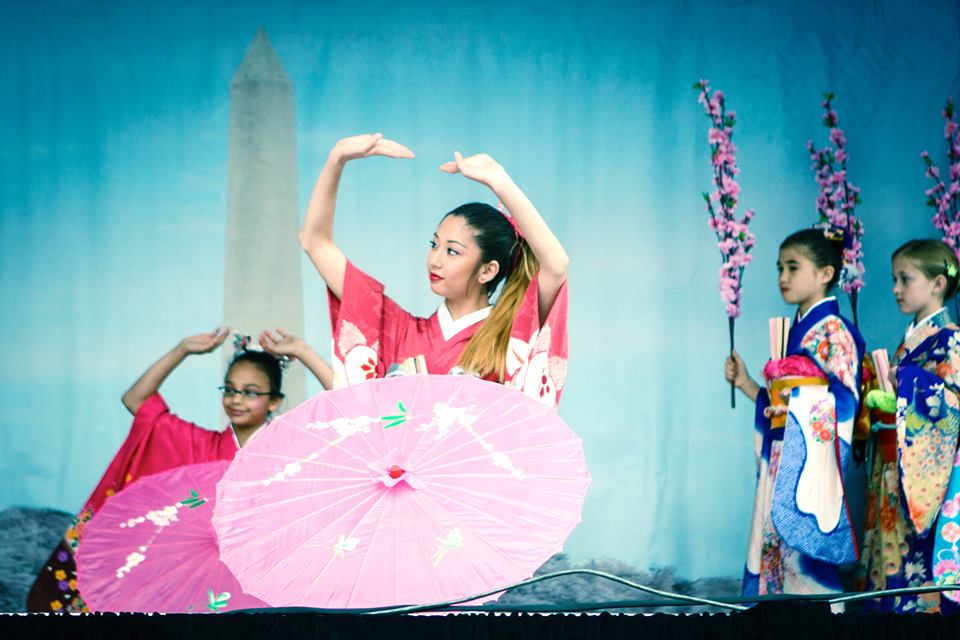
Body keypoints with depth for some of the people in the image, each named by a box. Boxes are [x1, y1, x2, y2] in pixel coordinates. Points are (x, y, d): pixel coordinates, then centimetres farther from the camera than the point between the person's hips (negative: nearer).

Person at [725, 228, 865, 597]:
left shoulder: (834, 330, -7)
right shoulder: (795, 329, 18)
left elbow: (845, 401, -13)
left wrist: (799, 403, -24)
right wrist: (745, 384, 14)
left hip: (812, 465, -8)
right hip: (781, 465, 8)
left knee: (804, 553, -9)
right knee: (773, 551, 7)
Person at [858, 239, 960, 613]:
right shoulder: (910, 338, 18)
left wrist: (903, 383, -20)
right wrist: (875, 397, 3)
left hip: (923, 467, -8)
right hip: (893, 468, 8)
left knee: (915, 563, -9)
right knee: (887, 567, 7)